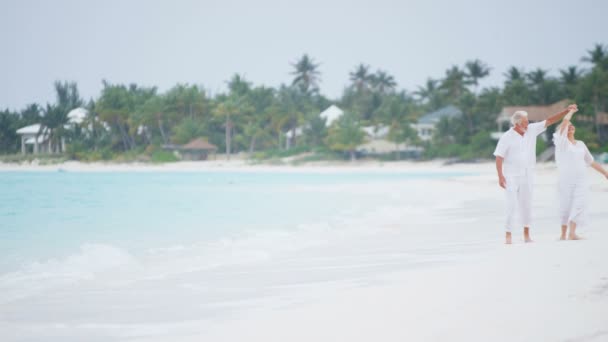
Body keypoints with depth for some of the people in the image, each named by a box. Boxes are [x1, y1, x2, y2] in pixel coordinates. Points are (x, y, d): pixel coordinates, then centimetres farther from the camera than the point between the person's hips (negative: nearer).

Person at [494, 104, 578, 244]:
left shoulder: (532, 129, -2)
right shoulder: (506, 137, -15)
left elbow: (550, 121, -1)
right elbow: (499, 157, -15)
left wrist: (567, 110, -8)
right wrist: (500, 176, -24)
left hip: (527, 175, 4)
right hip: (511, 175, -4)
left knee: (526, 204, 6)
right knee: (512, 205, -9)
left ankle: (526, 233, 17)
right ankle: (508, 235, -1)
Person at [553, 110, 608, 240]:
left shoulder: (581, 144, 15)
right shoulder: (561, 140, -1)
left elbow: (591, 161, 22)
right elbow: (565, 120, -12)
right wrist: (571, 111, 5)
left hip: (581, 180, 4)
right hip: (565, 179, -4)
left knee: (579, 205, -12)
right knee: (566, 205, 1)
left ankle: (572, 233, -19)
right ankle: (563, 233, 17)